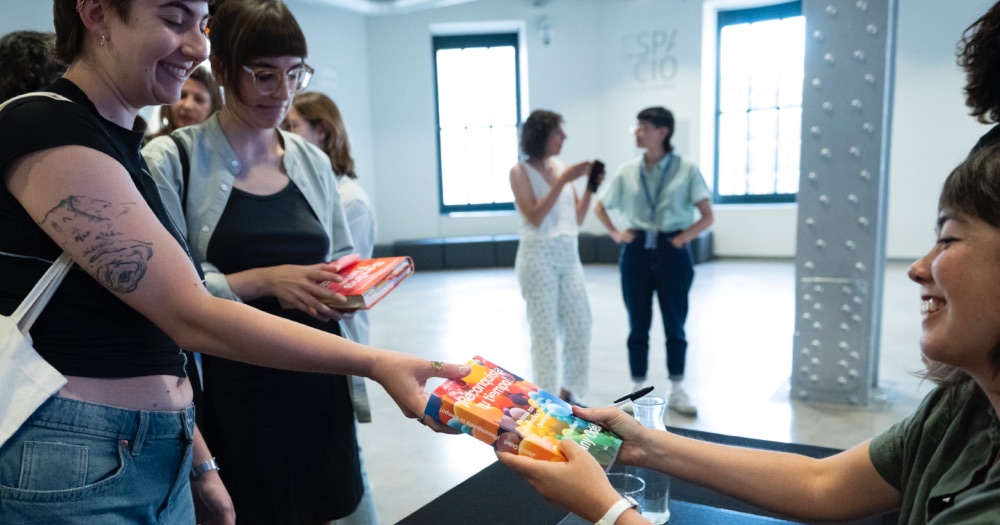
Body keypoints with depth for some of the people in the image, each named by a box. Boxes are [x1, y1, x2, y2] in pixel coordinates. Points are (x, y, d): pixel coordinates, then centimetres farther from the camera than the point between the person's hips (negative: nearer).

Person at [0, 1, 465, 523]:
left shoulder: (120, 144, 11)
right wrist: (375, 363, -21)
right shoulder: (44, 128, -15)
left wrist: (198, 464, 12)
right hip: (72, 476, -8)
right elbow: (191, 316, -21)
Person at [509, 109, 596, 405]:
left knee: (580, 326, 8)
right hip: (539, 256, -6)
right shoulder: (520, 172, -4)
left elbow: (577, 219, 12)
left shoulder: (561, 168, 10)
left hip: (569, 254, 6)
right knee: (545, 330, 0)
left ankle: (568, 393, 24)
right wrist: (563, 181, -18)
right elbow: (534, 218, -16)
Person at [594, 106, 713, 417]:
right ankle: (637, 390, 21)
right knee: (638, 325, 8)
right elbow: (600, 207, 16)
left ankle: (676, 392, 22)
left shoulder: (686, 169, -3)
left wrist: (682, 238, -12)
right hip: (637, 252, 2)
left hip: (671, 252, -2)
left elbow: (707, 216, -2)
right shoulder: (627, 171, 5)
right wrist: (615, 233, 3)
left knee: (675, 325, 7)